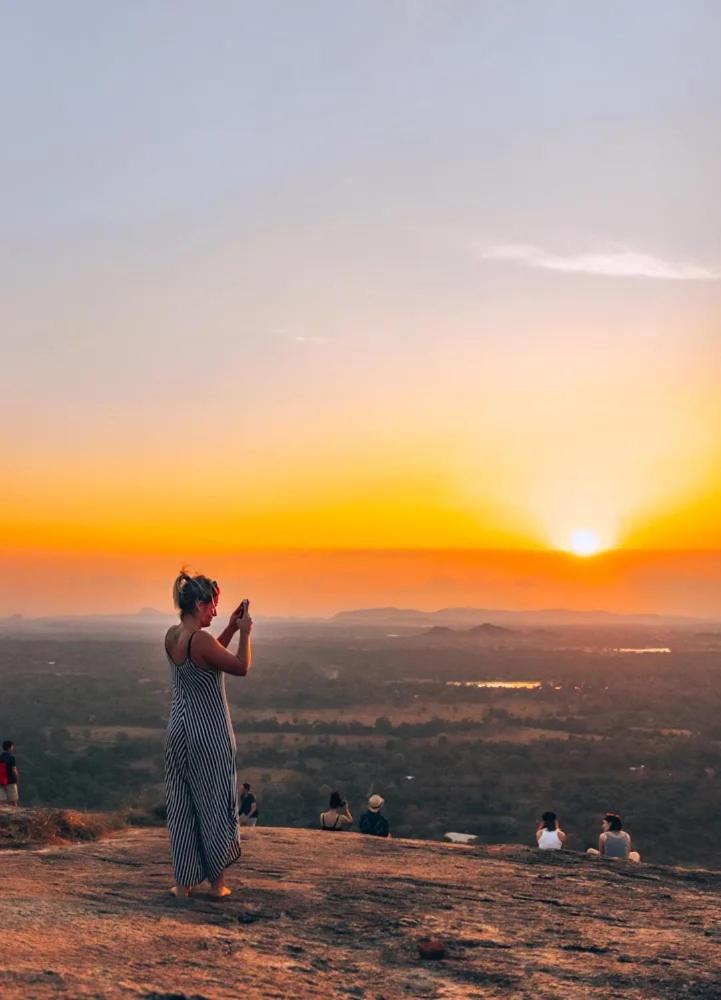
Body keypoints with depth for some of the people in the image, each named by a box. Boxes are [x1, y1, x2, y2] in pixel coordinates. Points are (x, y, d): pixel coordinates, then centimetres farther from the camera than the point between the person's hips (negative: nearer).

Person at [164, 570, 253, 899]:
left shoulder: (172, 636, 3)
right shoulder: (201, 640, -21)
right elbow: (241, 667, -12)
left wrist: (231, 628, 14)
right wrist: (244, 633, -2)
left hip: (179, 729, 7)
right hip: (209, 733, -7)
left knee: (181, 805, 11)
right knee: (215, 803, 7)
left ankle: (183, 883, 16)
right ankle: (217, 881, 18)